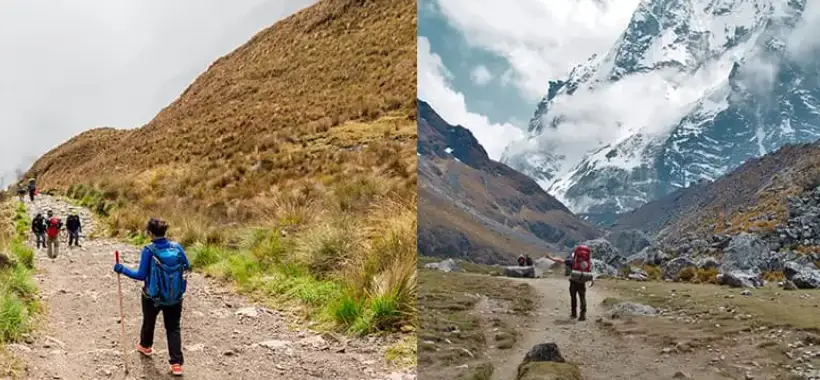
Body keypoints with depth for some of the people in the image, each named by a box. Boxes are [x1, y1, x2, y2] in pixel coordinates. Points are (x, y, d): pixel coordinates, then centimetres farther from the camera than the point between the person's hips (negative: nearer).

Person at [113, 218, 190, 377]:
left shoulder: (149, 251, -18)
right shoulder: (176, 247, -10)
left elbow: (141, 275, -15)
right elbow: (186, 267, 2)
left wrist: (122, 269, -4)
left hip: (152, 297, -1)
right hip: (175, 297, 2)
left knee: (148, 322, 26)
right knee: (173, 328, 9)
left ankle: (145, 346, 53)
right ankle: (176, 363, 3)